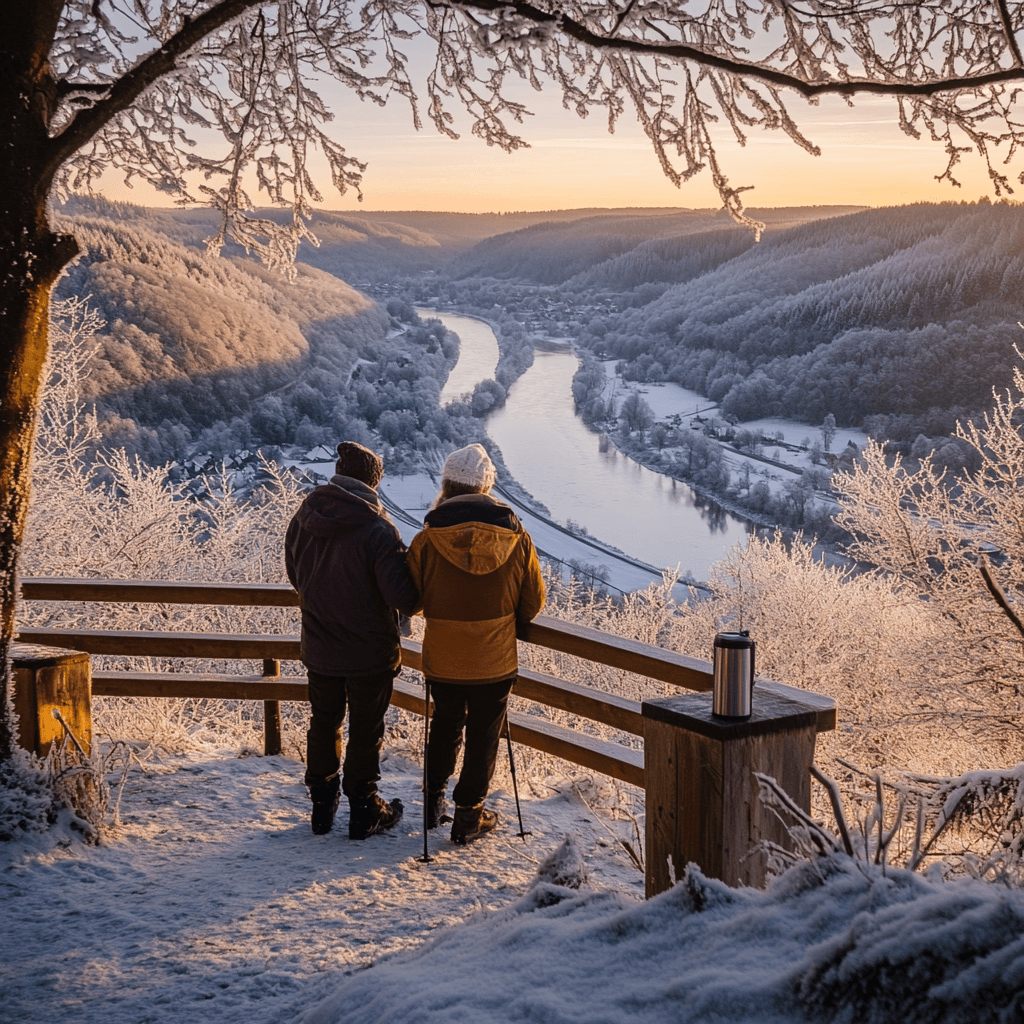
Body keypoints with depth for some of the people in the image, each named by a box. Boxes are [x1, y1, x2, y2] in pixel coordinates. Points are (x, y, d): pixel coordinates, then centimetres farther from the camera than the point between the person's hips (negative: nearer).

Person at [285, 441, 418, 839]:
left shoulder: (303, 518, -5)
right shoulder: (377, 529, -23)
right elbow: (402, 596, -25)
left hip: (318, 647, 5)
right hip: (370, 651, -4)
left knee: (324, 722, 19)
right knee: (365, 730, 10)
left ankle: (322, 806, 30)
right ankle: (364, 811, 22)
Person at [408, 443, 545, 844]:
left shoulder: (426, 541, -15)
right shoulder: (517, 539, -10)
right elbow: (533, 604, 0)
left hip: (442, 661, 1)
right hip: (495, 661, 0)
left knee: (445, 725, 24)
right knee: (483, 736, 14)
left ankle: (434, 798, 35)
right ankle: (469, 815, 23)